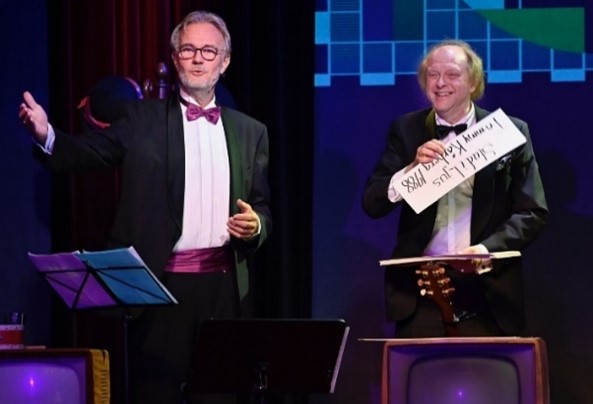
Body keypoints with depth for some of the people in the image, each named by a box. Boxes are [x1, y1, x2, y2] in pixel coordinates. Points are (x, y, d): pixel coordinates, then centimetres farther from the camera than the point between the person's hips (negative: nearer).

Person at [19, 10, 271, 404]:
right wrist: (46, 134, -27)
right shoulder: (143, 118, 5)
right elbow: (90, 152, -8)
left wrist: (256, 224, -7)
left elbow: (264, 208, 16)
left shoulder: (250, 131, 13)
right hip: (160, 282, -3)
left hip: (224, 285, 3)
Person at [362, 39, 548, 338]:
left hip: (487, 292, -1)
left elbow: (534, 212, 2)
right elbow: (372, 204, 3)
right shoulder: (406, 131, 8)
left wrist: (489, 248, -15)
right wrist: (413, 168, -14)